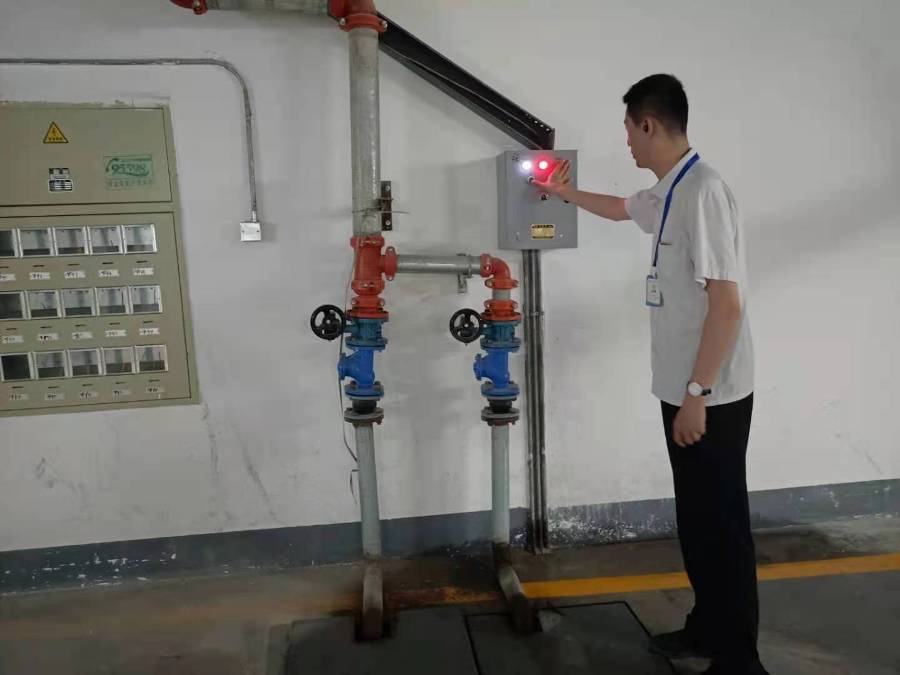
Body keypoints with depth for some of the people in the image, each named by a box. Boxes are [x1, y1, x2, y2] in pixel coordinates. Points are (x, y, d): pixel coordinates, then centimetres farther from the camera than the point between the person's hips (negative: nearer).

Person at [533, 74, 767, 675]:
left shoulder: (703, 189, -19)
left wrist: (697, 393, -22)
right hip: (682, 389, 9)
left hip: (712, 396, -9)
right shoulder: (667, 194, 10)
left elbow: (727, 303, -24)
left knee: (722, 524, 2)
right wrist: (565, 192, 42)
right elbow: (618, 208, 34)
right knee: (696, 517, 18)